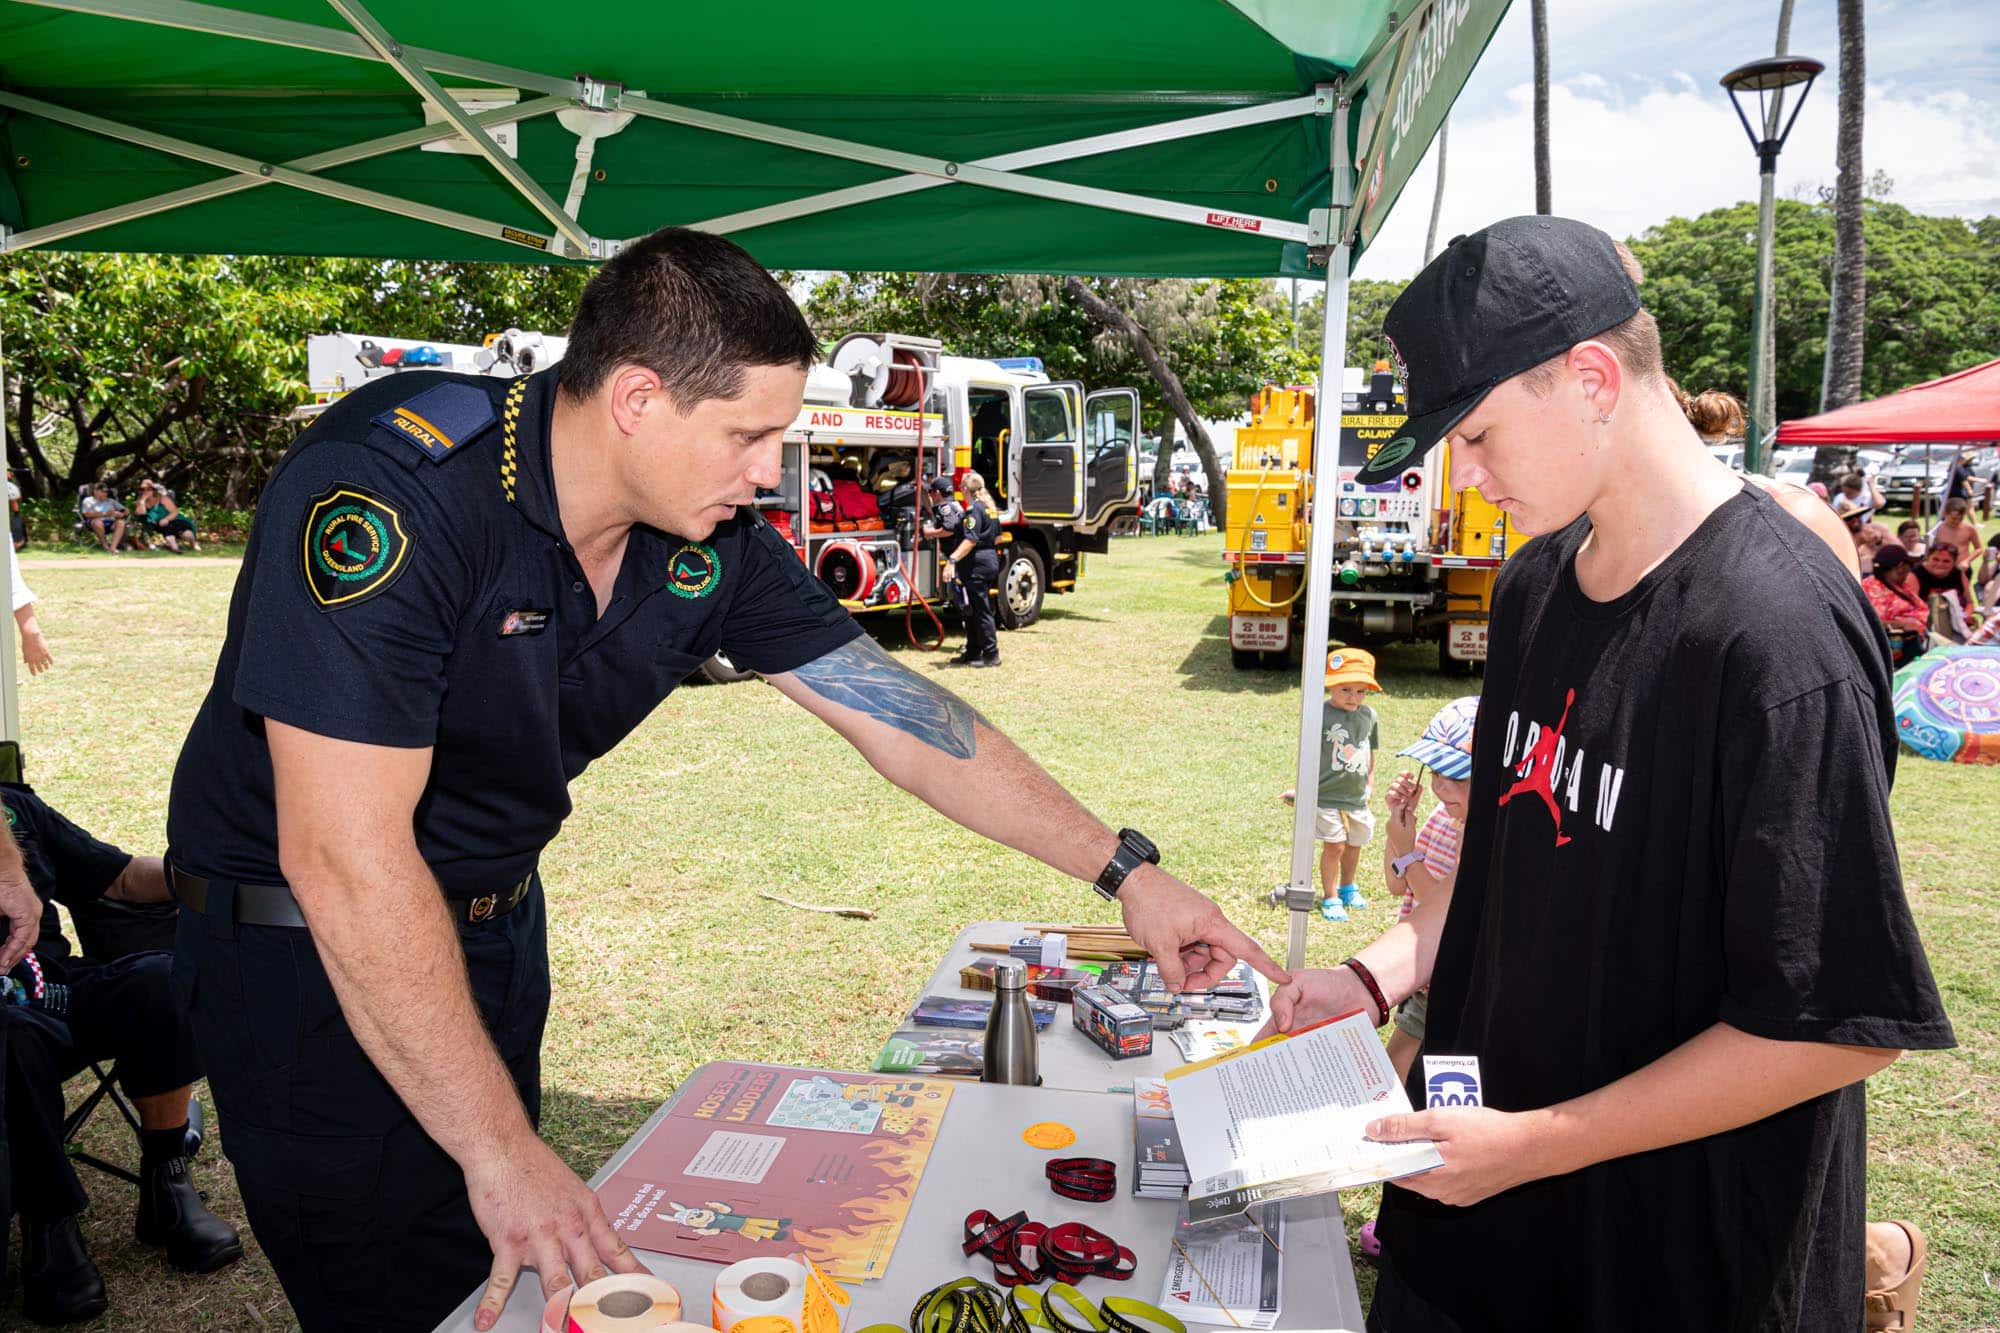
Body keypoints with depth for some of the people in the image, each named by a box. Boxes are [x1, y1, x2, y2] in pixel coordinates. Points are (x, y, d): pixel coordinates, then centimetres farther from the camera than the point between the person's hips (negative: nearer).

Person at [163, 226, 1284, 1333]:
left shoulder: (716, 543, -10)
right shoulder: (387, 491, -30)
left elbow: (899, 711, -5)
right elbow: (345, 853, -32)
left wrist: (1126, 871, -6)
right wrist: (501, 1150, -30)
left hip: (498, 923, 6)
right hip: (311, 946, -6)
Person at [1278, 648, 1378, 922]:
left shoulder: (1369, 715, 1)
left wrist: (1370, 783, 17)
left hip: (1357, 796, 5)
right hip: (1327, 795, -5)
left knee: (1354, 844, 18)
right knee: (1334, 845, -7)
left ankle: (1347, 887, 42)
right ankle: (1330, 898, 10)